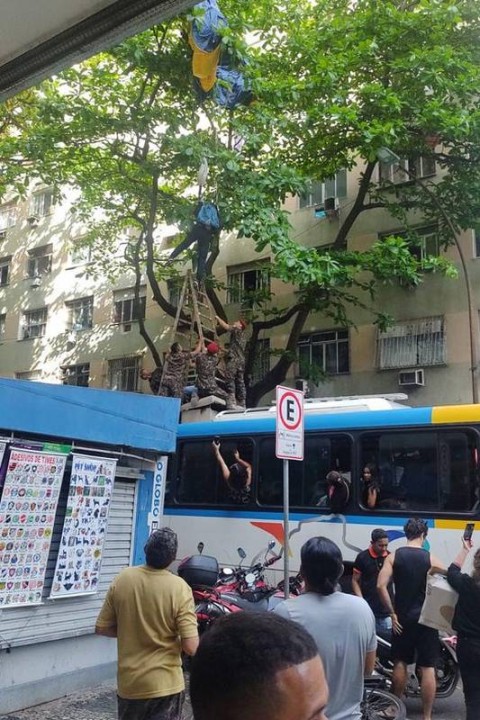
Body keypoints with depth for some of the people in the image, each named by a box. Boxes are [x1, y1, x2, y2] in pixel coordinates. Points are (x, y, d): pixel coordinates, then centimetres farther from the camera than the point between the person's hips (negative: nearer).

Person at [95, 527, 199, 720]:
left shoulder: (122, 579, -9)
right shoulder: (179, 588, -19)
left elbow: (102, 628, 1)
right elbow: (191, 647, -20)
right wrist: (174, 638, 2)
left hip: (128, 682, 3)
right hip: (164, 684, -3)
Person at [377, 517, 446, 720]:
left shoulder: (394, 556, -5)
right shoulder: (430, 559, -8)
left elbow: (381, 585, -12)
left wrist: (392, 613, -6)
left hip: (402, 618, 2)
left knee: (400, 662, 15)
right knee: (427, 668, 6)